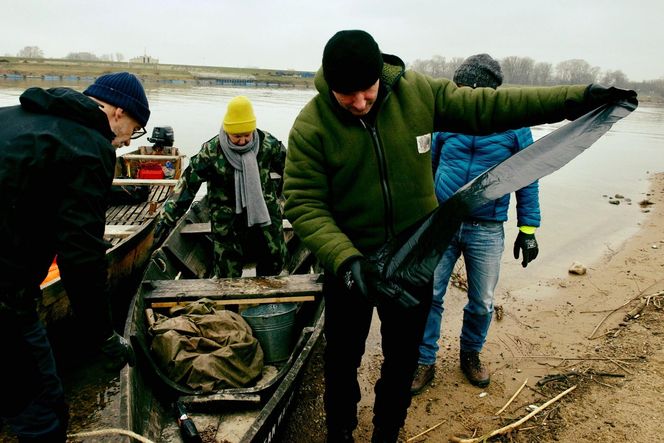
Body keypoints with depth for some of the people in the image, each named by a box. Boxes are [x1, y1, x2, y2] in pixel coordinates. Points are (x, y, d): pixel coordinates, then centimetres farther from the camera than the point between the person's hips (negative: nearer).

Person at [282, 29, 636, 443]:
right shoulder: (311, 126, -18)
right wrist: (344, 258, -33)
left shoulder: (417, 92, -11)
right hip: (350, 264, -2)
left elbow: (487, 106, -5)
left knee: (403, 360, 18)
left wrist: (577, 98, -7)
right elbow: (304, 204, -19)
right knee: (344, 357, 15)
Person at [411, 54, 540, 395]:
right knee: (428, 295, 0)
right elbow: (428, 169, 10)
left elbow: (527, 183, 3)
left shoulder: (515, 127, -3)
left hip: (487, 232, 0)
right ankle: (425, 363, 16)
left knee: (482, 303, 11)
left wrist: (528, 230, 1)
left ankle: (471, 354, 36)